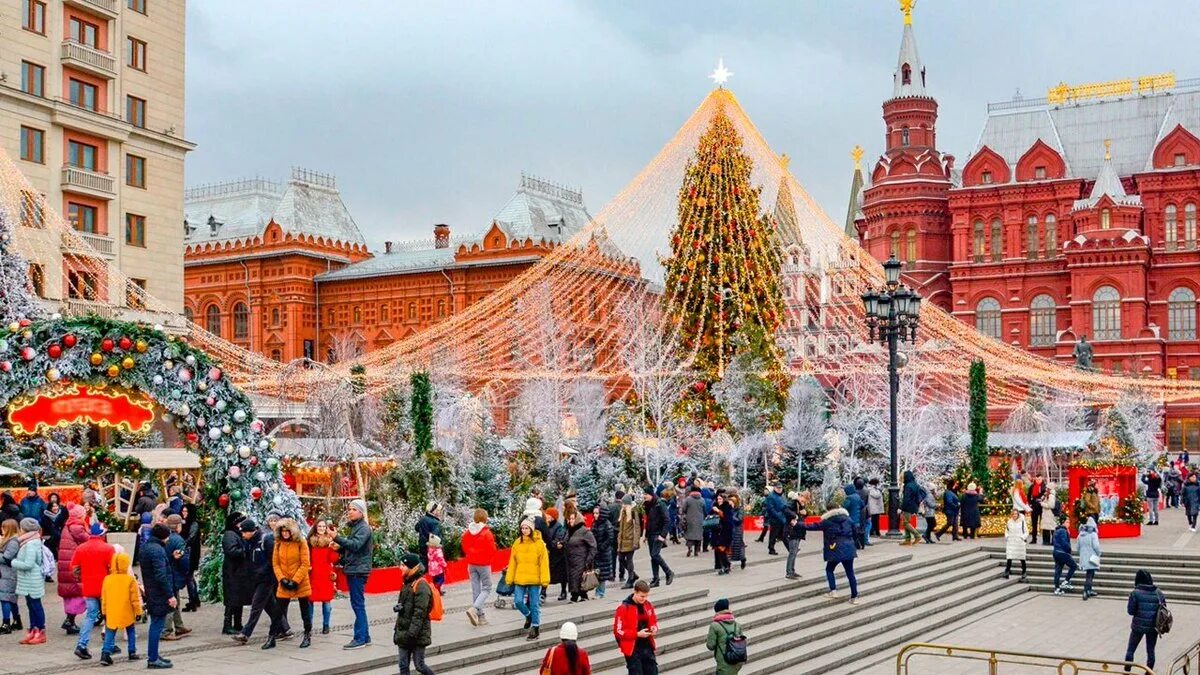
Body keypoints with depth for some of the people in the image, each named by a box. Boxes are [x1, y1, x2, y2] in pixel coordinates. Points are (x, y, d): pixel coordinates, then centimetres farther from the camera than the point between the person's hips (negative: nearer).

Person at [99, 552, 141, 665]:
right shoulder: (130, 579, -10)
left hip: (112, 613, 2)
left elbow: (104, 598, 7)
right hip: (127, 613, -2)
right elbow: (135, 598, -7)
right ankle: (132, 652, 16)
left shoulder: (107, 579, 1)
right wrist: (138, 611, 1)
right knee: (131, 631, 14)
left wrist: (104, 612, 16)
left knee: (110, 633, 5)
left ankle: (105, 653, -11)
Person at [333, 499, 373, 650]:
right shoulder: (354, 527, 18)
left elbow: (355, 545, -24)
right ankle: (365, 636, 17)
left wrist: (337, 538, -29)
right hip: (352, 569, 9)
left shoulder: (364, 528, -10)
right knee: (358, 604, 12)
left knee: (358, 604, -9)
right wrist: (339, 548, 4)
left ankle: (360, 638, -7)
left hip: (359, 570, -9)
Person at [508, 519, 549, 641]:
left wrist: (544, 580, -12)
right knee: (518, 601, -2)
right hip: (520, 579, 3)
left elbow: (544, 563, -7)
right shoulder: (517, 543, 4)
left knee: (534, 605, 2)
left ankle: (535, 628, 16)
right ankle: (529, 616, 28)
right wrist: (510, 578, 4)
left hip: (534, 580, -3)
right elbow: (512, 562, 7)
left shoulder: (539, 543, -6)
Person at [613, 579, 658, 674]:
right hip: (632, 649, -6)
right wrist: (637, 634, -22)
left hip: (647, 647, 6)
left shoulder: (648, 605, 4)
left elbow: (653, 621, 19)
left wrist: (654, 628, -5)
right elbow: (618, 632, -15)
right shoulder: (624, 608, -15)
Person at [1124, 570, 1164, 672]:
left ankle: (1127, 671, 13)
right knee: (1151, 651, 16)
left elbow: (1130, 611, -12)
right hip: (1153, 626, 3)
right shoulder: (1158, 593, -3)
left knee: (1130, 650, 12)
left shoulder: (1135, 593, -13)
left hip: (1138, 626, -3)